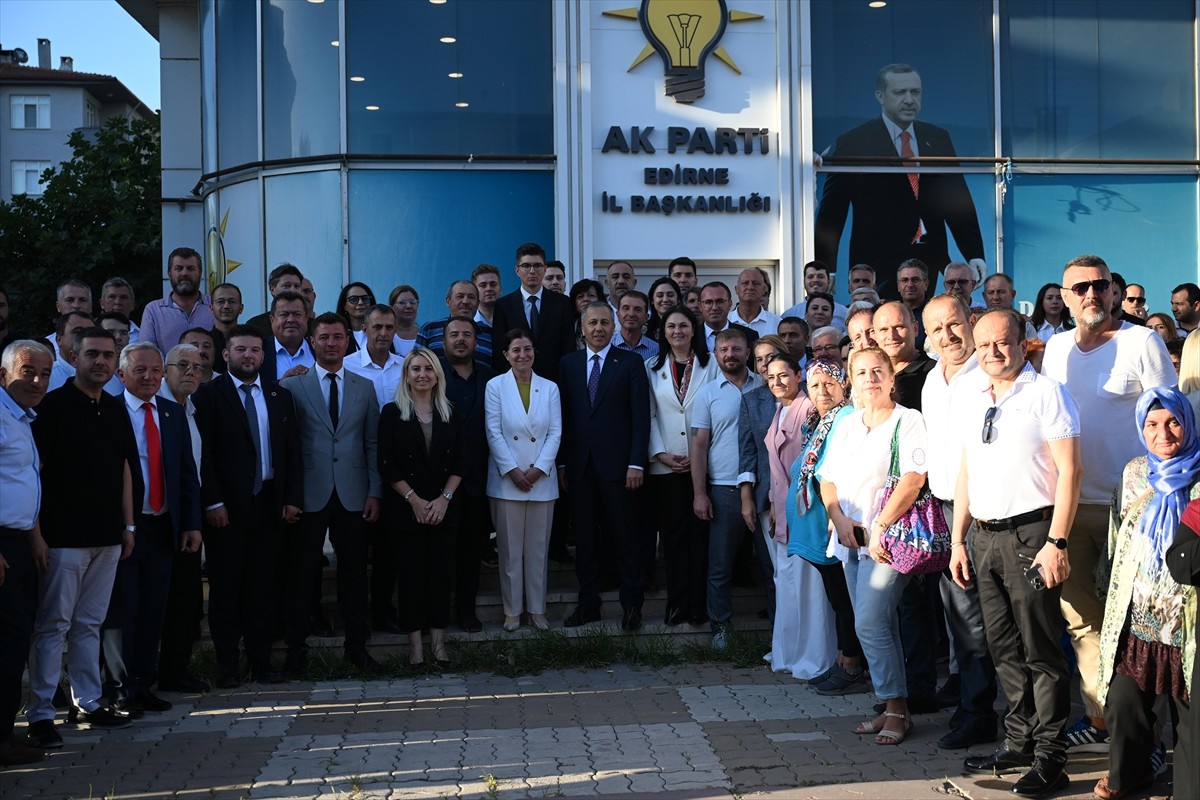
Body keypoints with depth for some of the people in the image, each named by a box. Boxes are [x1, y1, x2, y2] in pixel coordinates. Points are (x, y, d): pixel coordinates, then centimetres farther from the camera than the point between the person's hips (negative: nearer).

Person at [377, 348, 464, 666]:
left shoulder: (449, 413, 7)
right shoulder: (393, 413, -1)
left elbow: (458, 463, 6)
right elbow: (387, 466, -5)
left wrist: (444, 499, -7)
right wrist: (415, 501, -11)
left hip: (444, 508, 2)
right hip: (407, 509, -2)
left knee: (441, 571, 3)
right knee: (412, 572, 1)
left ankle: (438, 640, 11)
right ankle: (415, 642, 10)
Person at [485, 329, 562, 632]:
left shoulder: (550, 388, 7)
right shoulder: (495, 386, 1)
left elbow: (555, 433, 2)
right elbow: (494, 433, -4)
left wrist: (537, 470, -9)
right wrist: (513, 471, -11)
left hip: (541, 479, 2)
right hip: (506, 480, -2)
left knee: (538, 549, 6)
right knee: (510, 549, 3)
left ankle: (537, 608, 15)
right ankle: (512, 609, 12)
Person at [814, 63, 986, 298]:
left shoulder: (938, 139, 13)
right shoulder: (853, 144, 0)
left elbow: (958, 200, 13)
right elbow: (831, 214, 0)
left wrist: (974, 255, 2)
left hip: (931, 263, 4)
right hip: (877, 269, -3)